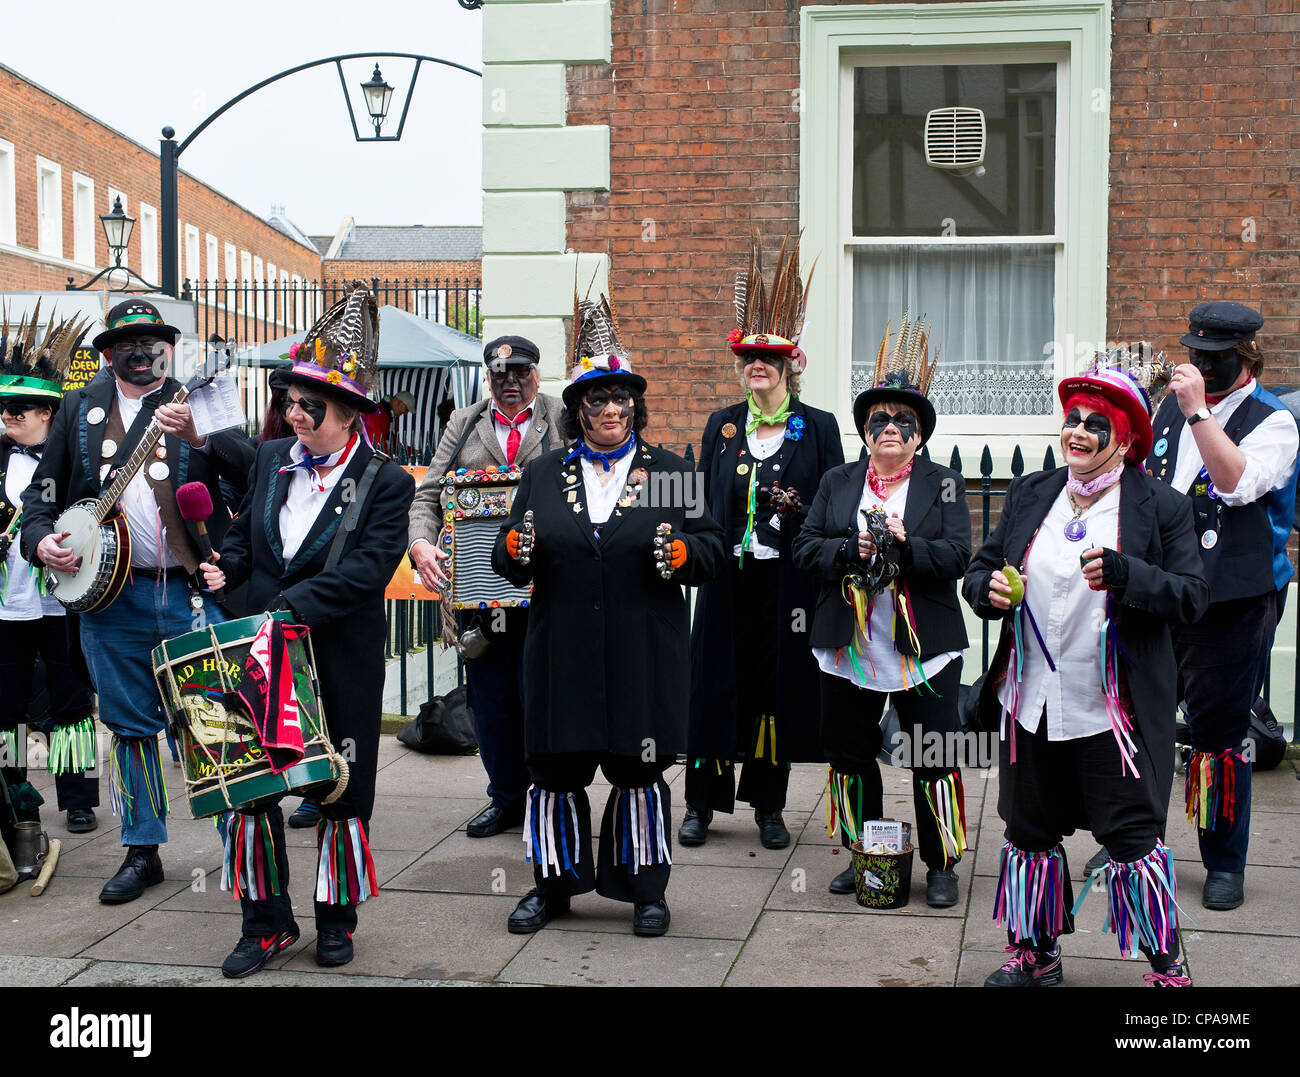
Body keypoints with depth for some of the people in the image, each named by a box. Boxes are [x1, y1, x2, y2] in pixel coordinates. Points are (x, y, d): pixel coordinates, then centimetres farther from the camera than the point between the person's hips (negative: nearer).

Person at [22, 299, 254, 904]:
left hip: (194, 590, -3)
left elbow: (250, 466, -12)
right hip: (110, 594, 3)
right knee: (131, 727, 11)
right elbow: (43, 488, 16)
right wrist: (40, 538, -2)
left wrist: (197, 438, -28)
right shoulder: (81, 408, 12)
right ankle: (142, 852, 23)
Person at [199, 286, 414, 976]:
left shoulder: (385, 483, -8)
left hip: (342, 664, -4)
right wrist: (227, 566, -2)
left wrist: (291, 604, -27)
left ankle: (336, 917, 27)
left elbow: (366, 568, -19)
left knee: (342, 791, 8)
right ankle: (266, 923, 18)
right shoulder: (270, 460, 7)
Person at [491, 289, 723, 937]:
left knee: (640, 772, 6)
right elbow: (510, 562, 12)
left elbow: (712, 546, 6)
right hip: (561, 654, 2)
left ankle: (646, 890, 23)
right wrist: (515, 550, -11)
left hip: (644, 655, -1)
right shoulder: (543, 473, 11)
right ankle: (553, 884, 27)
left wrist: (683, 553, -16)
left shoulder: (668, 470, 7)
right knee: (555, 772, 8)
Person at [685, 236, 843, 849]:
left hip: (788, 583, -2)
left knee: (777, 683, 4)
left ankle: (768, 805, 18)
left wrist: (800, 508, -17)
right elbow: (703, 499, 14)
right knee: (716, 681, 3)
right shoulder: (721, 425, 10)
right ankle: (702, 803, 15)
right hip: (728, 578, 2)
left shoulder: (818, 427, 2)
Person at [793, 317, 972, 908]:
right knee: (849, 756, 10)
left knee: (935, 758, 0)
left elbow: (957, 554, -7)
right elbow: (805, 546, 3)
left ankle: (942, 865, 15)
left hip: (924, 650, -3)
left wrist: (904, 547, -21)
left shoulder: (943, 484, 4)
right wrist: (852, 551, -15)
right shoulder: (836, 482, 11)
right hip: (849, 647, 3)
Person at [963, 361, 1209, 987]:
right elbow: (980, 569, 14)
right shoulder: (1030, 494, 9)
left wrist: (1124, 574, -26)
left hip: (1113, 712, -5)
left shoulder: (1161, 508, -4)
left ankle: (1166, 966, 17)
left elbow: (1191, 596, -10)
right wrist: (990, 589, -9)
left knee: (1132, 836, 0)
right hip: (1030, 702, 5)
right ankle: (1036, 953, 33)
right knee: (1030, 831, 15)